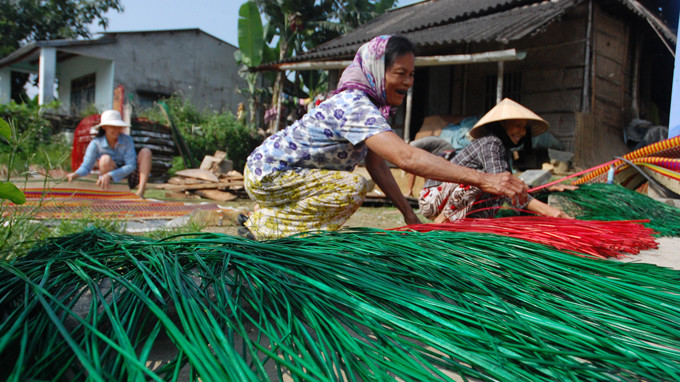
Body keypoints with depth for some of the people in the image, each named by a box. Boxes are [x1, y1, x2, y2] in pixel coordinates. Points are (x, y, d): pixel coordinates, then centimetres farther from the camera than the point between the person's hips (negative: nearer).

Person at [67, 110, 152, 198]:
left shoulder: (127, 140, -12)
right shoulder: (96, 143, -11)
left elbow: (131, 166, -19)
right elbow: (86, 166, -11)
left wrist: (110, 175, -33)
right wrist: (75, 174, -35)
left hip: (129, 178, 2)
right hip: (111, 182, -1)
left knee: (145, 151, -20)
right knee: (105, 159, -29)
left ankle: (140, 192, -32)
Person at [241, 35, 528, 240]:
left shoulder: (365, 103, 5)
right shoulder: (355, 106, -27)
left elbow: (377, 165, 5)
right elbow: (406, 157, -39)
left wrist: (408, 213, -1)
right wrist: (482, 179, -41)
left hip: (268, 168, 10)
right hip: (266, 176, -10)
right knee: (353, 187, -25)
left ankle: (261, 221, 33)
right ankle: (268, 229, -8)